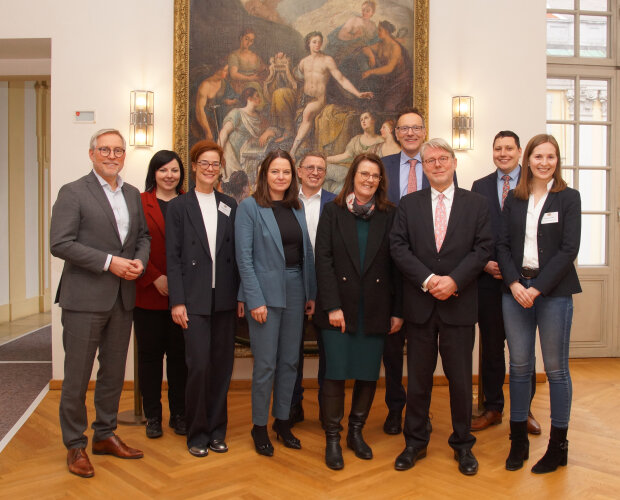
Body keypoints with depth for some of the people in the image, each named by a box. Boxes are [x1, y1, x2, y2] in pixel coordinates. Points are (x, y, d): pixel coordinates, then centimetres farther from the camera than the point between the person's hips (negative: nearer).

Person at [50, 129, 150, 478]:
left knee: (114, 372, 16)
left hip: (123, 297, 6)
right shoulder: (73, 193, -6)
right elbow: (60, 244, -14)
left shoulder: (133, 194, 12)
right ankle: (76, 446, 19)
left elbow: (143, 235, 17)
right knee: (77, 376, 4)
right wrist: (109, 262, -19)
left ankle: (105, 435, 32)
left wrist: (140, 260, -4)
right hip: (85, 298, -6)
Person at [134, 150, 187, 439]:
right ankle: (153, 416, 21)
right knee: (150, 354, 8)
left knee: (179, 354, 7)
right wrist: (154, 278, -11)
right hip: (148, 293, -1)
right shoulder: (139, 203, 1)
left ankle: (179, 415, 20)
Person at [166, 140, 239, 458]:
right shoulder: (179, 207, 3)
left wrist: (240, 294, 3)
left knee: (222, 365, 7)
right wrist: (177, 301, -9)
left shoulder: (230, 206, 11)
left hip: (224, 298, 3)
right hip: (194, 299, -3)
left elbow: (236, 253, 9)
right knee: (199, 366, -5)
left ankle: (217, 430, 23)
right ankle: (197, 434, 14)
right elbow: (172, 257, -2)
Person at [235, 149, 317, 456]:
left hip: (295, 292, 5)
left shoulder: (296, 208, 10)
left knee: (290, 361, 11)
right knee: (265, 364, 1)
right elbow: (244, 256, -10)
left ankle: (282, 420, 27)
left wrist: (311, 293, 5)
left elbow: (307, 253, 10)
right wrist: (255, 299, -15)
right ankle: (259, 426, 19)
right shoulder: (250, 206, -5)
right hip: (265, 292, -5)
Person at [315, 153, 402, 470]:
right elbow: (324, 260, -3)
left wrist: (398, 310, 0)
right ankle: (332, 439, 15)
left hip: (375, 309, 2)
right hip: (339, 306, -1)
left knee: (369, 374, 7)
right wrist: (332, 306, -11)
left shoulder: (389, 215, 6)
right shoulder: (333, 212, 3)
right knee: (335, 373, 0)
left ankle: (356, 431, 27)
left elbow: (396, 265, 4)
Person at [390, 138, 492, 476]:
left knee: (460, 378, 8)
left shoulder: (476, 204, 6)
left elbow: (483, 248, -2)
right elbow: (398, 247, -2)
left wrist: (454, 280, -15)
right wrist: (428, 279, -14)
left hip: (459, 305, 0)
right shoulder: (408, 204, 7)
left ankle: (462, 444, 26)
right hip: (419, 305, 1)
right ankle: (415, 442, 25)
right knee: (418, 378, 10)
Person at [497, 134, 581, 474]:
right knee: (519, 366, 7)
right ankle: (519, 440, 19)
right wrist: (514, 284, -9)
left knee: (555, 368, 4)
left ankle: (558, 445, 17)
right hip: (515, 289, 3)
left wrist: (538, 288, -13)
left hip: (554, 291, -2)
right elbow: (502, 245, 5)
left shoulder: (568, 198, 1)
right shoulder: (514, 199, 10)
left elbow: (569, 249, -6)